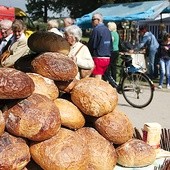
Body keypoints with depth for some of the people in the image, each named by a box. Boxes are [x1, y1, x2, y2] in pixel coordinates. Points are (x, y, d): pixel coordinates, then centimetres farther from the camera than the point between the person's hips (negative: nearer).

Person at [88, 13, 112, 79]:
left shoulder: (96, 30, -14)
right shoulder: (107, 30, 12)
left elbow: (92, 45, -13)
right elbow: (111, 45, 17)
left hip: (98, 58, -8)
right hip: (107, 58, 8)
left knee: (97, 79, -4)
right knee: (100, 77, 16)